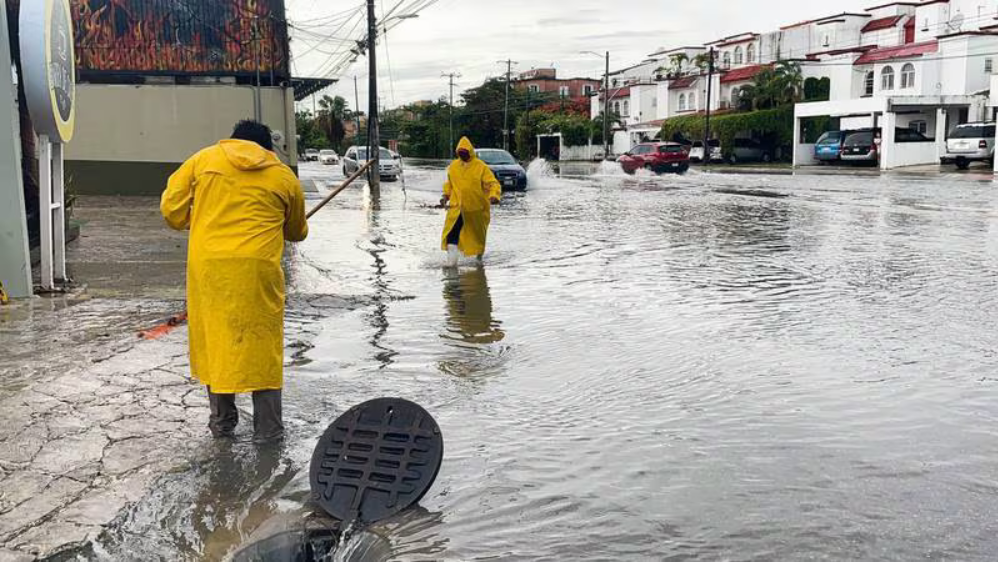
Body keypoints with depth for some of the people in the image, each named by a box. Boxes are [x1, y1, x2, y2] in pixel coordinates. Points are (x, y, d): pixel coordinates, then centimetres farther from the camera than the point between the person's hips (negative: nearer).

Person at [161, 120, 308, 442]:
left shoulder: (204, 159, 12)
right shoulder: (284, 176, 13)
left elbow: (171, 207, 7)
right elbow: (297, 232, 25)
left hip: (207, 264, 1)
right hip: (257, 267, -1)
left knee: (213, 340, 14)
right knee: (262, 343, 8)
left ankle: (222, 422, 23)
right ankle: (267, 428, 13)